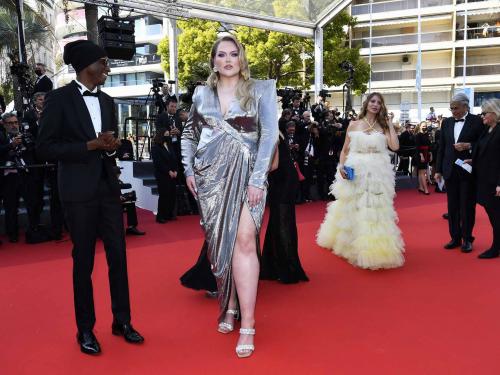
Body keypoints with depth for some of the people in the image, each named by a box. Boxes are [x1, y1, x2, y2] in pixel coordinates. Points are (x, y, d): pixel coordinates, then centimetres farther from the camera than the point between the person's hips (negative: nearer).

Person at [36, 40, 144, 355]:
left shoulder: (107, 101, 12)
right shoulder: (59, 98, -5)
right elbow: (45, 148, -10)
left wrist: (111, 147, -3)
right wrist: (91, 146, -16)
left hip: (109, 187, 5)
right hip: (79, 191, -5)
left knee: (118, 255, 7)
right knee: (84, 261, 5)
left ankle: (122, 321, 21)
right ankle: (86, 329, 20)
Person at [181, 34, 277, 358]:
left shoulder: (260, 90, 2)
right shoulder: (202, 93, 11)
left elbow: (269, 134, -6)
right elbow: (189, 133, 19)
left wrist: (257, 179, -14)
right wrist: (189, 169, 7)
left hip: (245, 173, -3)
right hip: (210, 175, 4)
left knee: (244, 240, -14)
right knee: (219, 242, 7)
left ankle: (248, 324, -8)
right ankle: (229, 306, 24)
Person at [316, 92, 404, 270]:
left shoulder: (383, 126, 6)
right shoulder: (353, 125, 6)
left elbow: (395, 146, -10)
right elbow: (345, 150, 8)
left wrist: (389, 124, -1)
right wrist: (341, 166, -9)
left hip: (377, 174, 0)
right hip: (355, 173, 0)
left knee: (376, 210, -1)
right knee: (351, 208, 8)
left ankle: (374, 249, 12)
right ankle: (350, 245, 26)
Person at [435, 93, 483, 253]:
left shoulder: (477, 121, -3)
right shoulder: (446, 122, 10)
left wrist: (468, 146, -19)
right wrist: (438, 170, 8)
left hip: (468, 170, -4)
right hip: (450, 171, 4)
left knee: (467, 206, 3)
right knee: (452, 206, 7)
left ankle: (467, 239, 13)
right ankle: (455, 238, 16)